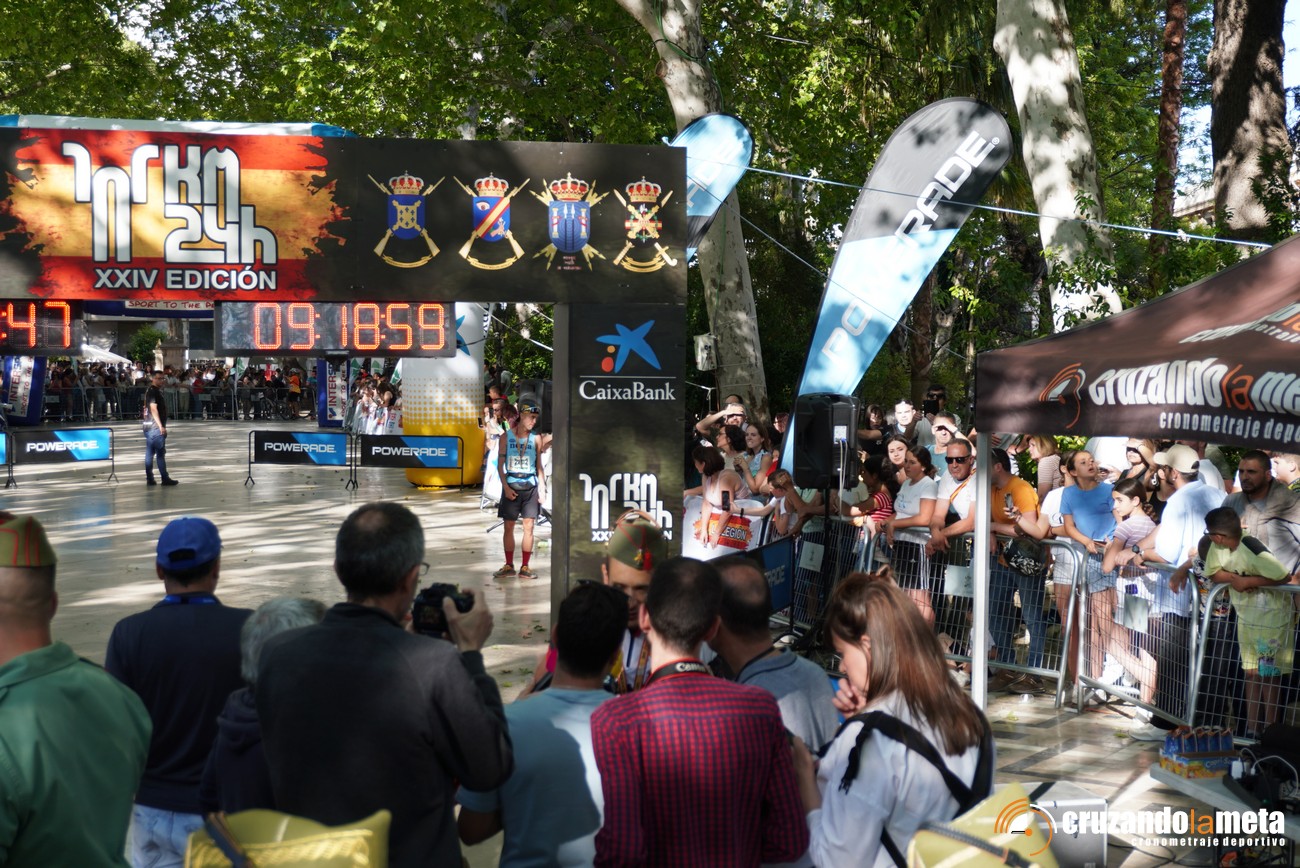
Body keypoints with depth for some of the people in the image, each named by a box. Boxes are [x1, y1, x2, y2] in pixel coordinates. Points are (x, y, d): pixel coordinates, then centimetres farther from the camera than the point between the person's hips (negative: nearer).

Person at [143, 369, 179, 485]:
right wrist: (161, 426, -26)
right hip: (155, 427, -10)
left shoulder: (156, 390, 17)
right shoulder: (153, 391, -13)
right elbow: (153, 409, -21)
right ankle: (165, 479, -3)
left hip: (149, 426, 10)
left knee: (150, 453, 8)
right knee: (160, 453, -6)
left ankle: (150, 479, 10)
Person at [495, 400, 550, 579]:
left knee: (528, 526, 1)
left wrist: (542, 488, 0)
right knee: (509, 526, 3)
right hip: (511, 486, -1)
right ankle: (509, 566, 12)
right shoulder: (506, 437, 0)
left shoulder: (536, 438, 4)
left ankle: (525, 567, 7)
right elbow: (500, 465, 1)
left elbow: (539, 466, 7)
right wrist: (506, 487, -8)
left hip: (530, 486, 1)